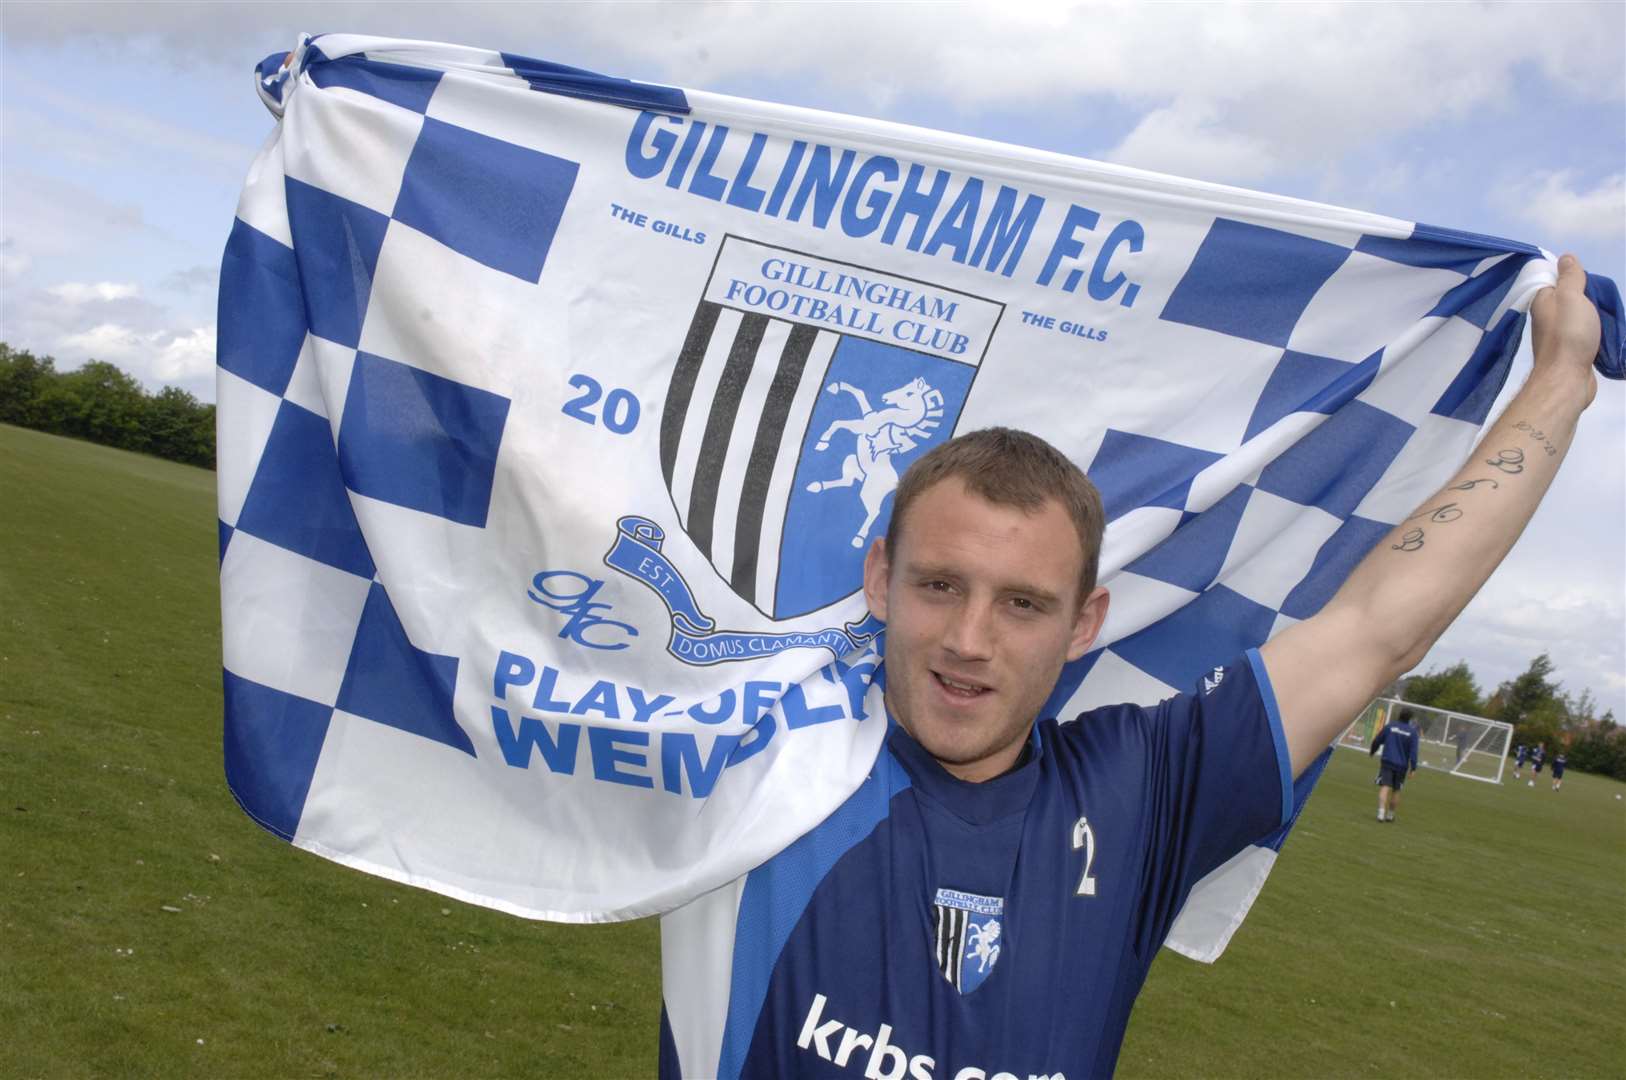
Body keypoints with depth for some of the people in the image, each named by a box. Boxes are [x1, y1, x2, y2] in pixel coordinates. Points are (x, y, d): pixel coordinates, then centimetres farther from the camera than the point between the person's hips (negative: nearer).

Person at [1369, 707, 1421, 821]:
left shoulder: (1389, 727, 0)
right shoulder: (1412, 732, -2)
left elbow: (1377, 741, 8)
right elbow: (1413, 752, -7)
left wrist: (1371, 752, 26)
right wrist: (1413, 768, -5)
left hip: (1387, 762, -1)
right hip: (1402, 765, 1)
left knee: (1385, 787, -9)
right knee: (1396, 790, 15)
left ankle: (1381, 813, -25)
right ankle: (1390, 815, 24)